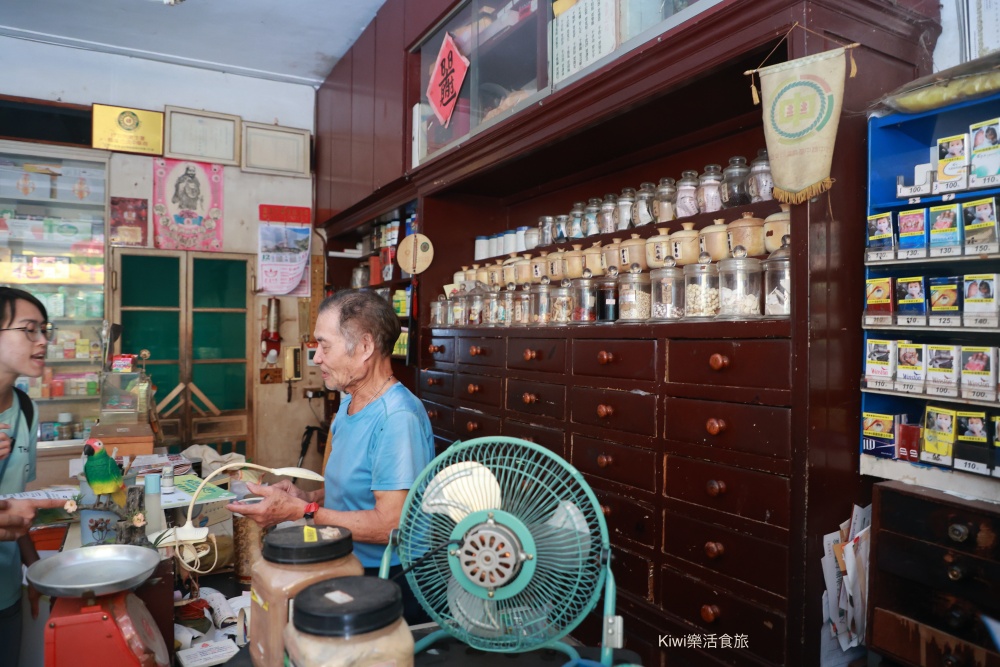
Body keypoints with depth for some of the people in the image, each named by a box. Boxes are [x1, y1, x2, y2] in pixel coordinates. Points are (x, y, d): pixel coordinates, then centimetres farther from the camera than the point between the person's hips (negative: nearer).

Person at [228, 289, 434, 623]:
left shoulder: (397, 418, -22)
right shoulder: (349, 404, 10)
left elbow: (391, 524, -24)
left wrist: (299, 512, -19)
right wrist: (308, 497, 2)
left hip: (389, 586, -8)